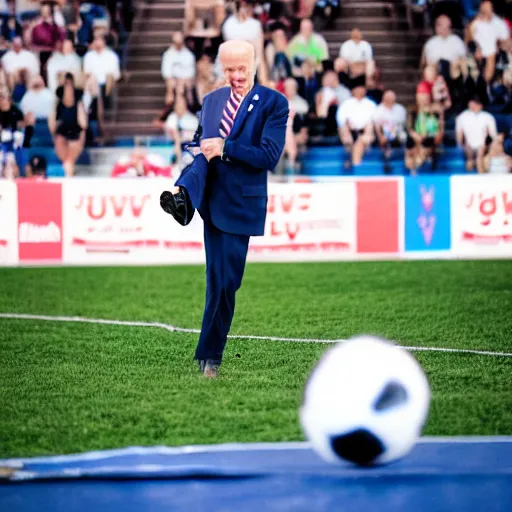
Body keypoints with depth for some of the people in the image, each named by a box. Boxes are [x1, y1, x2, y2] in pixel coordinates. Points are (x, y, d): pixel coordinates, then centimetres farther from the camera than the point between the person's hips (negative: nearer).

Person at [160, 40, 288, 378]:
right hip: (207, 196, 4)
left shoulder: (274, 103, -6)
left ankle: (210, 356, 11)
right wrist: (182, 184, 0)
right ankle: (182, 200, -54)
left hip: (238, 203, -4)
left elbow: (270, 157, -15)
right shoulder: (212, 101, 12)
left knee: (224, 282, -1)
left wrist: (225, 148, -23)